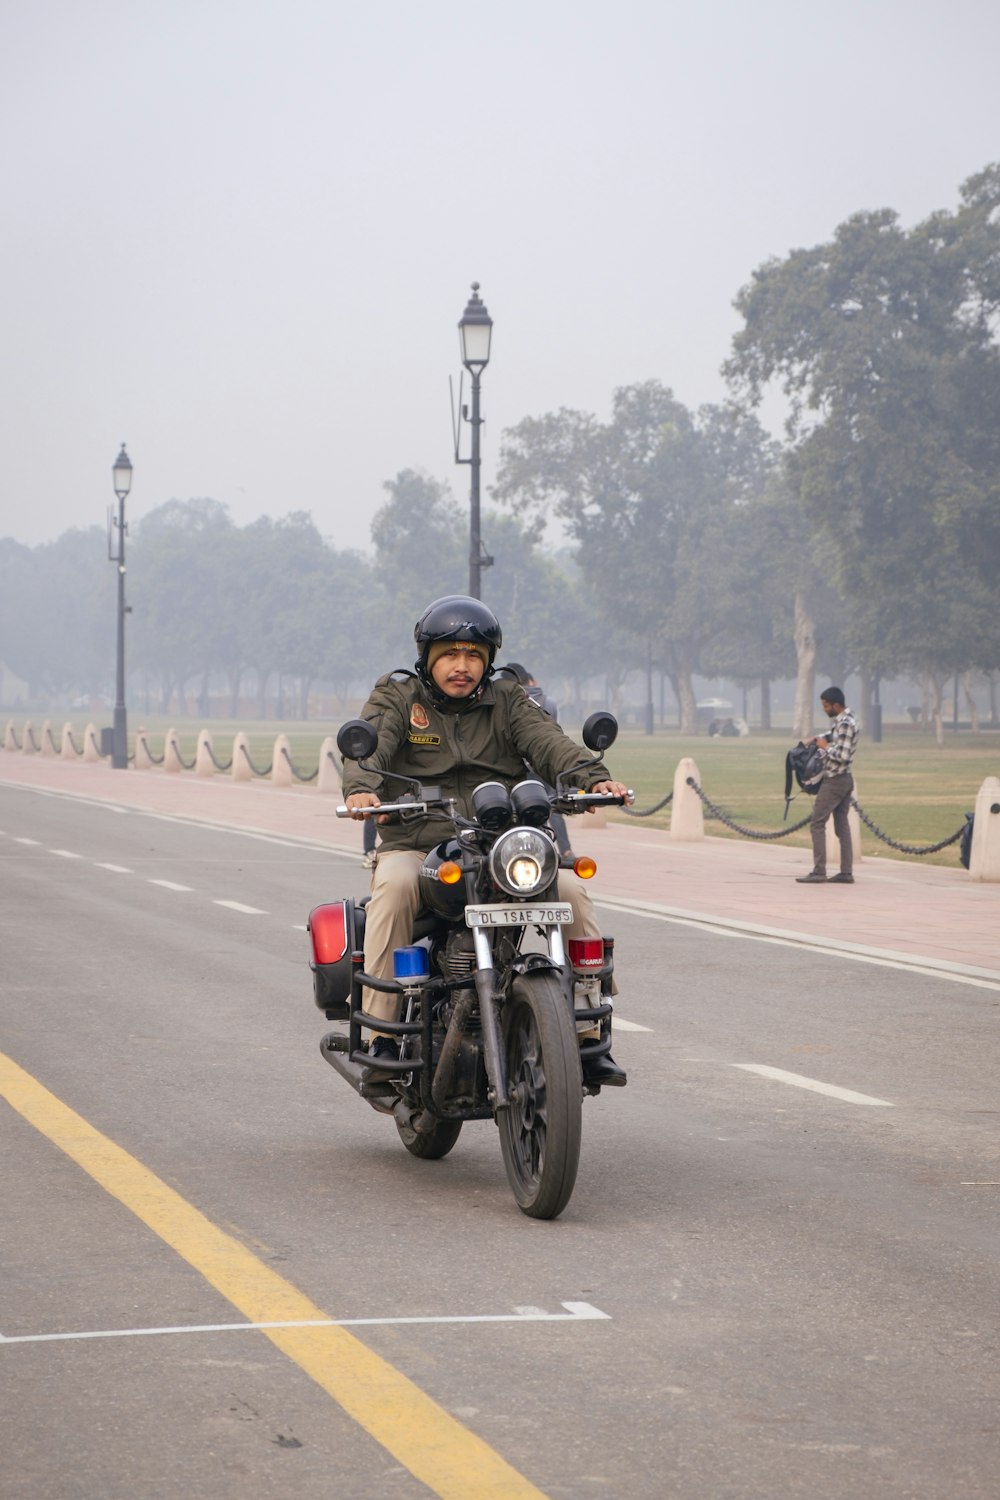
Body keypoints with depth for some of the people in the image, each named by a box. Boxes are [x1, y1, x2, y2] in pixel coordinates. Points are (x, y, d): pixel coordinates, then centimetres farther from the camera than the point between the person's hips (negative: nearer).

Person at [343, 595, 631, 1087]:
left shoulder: (507, 699, 14)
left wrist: (592, 777, -25)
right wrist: (361, 788, -35)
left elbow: (547, 740, -4)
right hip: (416, 842, -2)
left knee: (570, 890, -20)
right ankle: (382, 1035, -33)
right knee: (394, 885, -35)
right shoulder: (397, 696, 8)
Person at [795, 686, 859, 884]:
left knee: (817, 824, -6)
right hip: (845, 779, 10)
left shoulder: (845, 724, -20)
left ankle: (819, 872, -9)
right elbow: (834, 736, 31)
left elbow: (843, 756, -26)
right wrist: (816, 738, 14)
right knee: (842, 825, 9)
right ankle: (846, 873, 8)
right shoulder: (843, 720, 10)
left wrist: (825, 747, -12)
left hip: (834, 780, -10)